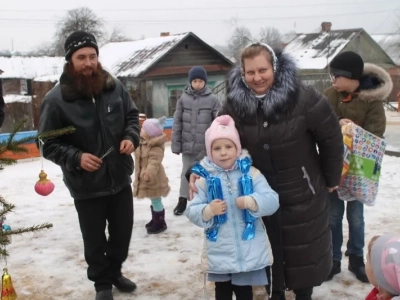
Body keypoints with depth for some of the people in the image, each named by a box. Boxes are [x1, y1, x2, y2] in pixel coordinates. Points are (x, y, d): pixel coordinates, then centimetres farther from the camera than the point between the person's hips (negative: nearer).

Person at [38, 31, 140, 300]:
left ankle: (115, 271, 46)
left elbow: (132, 115, 9)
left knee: (123, 232, 19)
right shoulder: (56, 99, -17)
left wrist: (131, 137, -11)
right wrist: (76, 157, -25)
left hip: (120, 177, 4)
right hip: (86, 185, -3)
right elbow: (48, 144, -10)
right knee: (95, 239, 13)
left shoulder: (114, 87, -6)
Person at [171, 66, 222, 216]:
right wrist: (176, 144, 0)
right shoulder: (184, 98, 0)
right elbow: (177, 123, 2)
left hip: (206, 146, -2)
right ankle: (183, 200, 28)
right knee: (186, 173, 14)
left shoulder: (213, 99, -6)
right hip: (187, 144, 2)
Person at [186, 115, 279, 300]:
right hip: (220, 252, 1)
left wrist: (251, 202, -26)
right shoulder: (205, 178, -4)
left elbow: (272, 201, -10)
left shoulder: (251, 173, -4)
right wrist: (208, 211, -23)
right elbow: (192, 211, -4)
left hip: (249, 251, 0)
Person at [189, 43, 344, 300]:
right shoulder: (235, 105, -12)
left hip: (302, 192, -2)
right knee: (269, 249, 17)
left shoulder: (303, 98, -20)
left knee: (304, 249, 13)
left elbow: (331, 139, -10)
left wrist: (331, 179, -1)